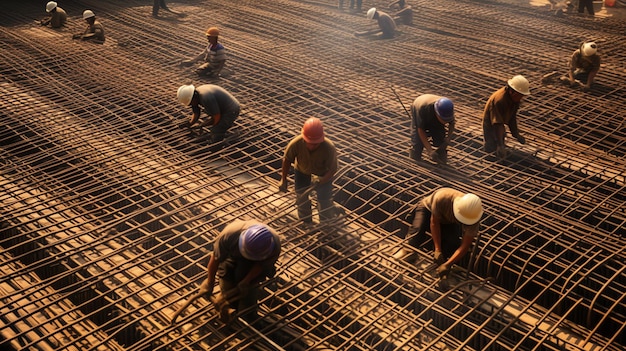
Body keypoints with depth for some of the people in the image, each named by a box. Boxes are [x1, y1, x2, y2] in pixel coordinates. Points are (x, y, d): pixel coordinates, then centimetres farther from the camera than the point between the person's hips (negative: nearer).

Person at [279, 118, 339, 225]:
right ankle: (306, 222, 38)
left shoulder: (329, 148, -42)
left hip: (323, 172, -1)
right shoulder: (296, 144, -39)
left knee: (324, 198, 3)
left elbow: (333, 169, -28)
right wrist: (283, 180, -13)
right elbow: (287, 160, -20)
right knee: (301, 196, 11)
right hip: (302, 169, 2)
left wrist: (322, 180, -45)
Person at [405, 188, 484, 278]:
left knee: (451, 242, -23)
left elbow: (465, 246, -35)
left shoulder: (473, 216, -39)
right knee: (417, 228, -28)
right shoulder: (441, 198, -45)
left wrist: (448, 264, -47)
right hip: (428, 208, -1)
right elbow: (434, 222, -29)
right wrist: (437, 250, -36)